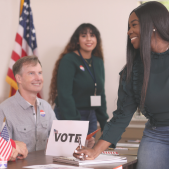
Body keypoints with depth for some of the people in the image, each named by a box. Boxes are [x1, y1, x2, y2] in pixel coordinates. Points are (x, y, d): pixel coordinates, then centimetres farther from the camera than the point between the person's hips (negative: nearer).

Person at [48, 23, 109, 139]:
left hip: (91, 116, 6)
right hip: (68, 117, -6)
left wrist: (104, 123, 10)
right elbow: (64, 94, -18)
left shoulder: (98, 62, 10)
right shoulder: (68, 60, -10)